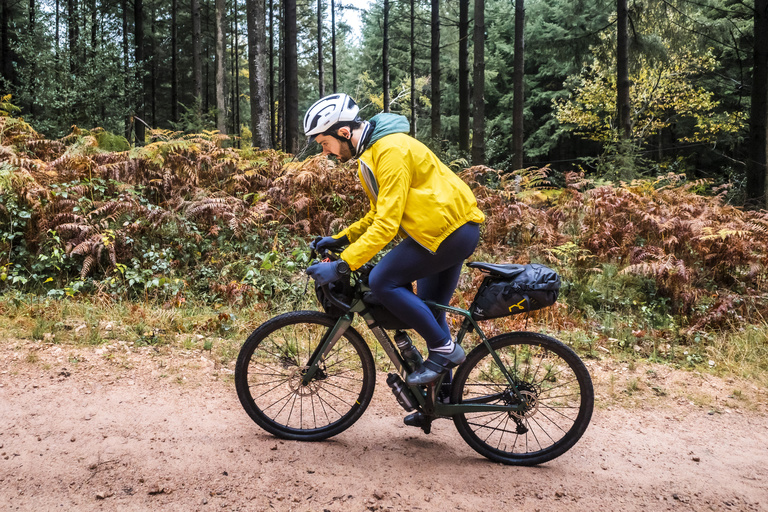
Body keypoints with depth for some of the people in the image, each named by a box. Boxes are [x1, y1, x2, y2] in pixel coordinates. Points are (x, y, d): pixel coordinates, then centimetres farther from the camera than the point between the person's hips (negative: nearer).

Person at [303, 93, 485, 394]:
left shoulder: (391, 150, -21)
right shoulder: (371, 154, 12)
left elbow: (387, 224, -27)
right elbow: (379, 213, 19)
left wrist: (341, 266, -28)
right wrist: (339, 239, 8)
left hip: (447, 229, -10)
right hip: (453, 230, 10)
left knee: (383, 281, -15)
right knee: (428, 311, 13)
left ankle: (445, 348, -4)